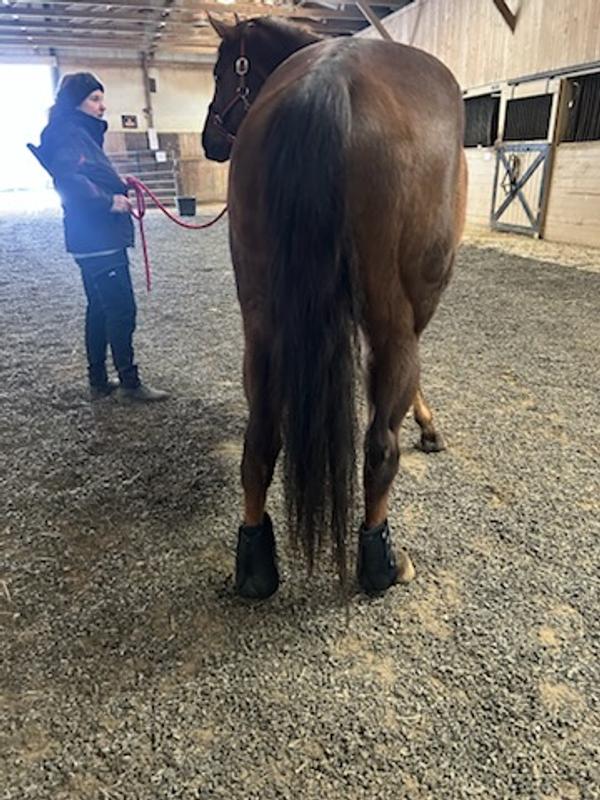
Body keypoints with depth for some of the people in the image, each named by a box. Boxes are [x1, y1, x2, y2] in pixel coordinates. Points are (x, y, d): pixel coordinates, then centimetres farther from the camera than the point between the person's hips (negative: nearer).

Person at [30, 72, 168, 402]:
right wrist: (108, 201, -25)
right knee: (122, 309, -7)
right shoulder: (69, 135, -10)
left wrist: (118, 189, 4)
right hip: (98, 238, -10)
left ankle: (99, 381, 19)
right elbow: (70, 178, -27)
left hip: (96, 238, 10)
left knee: (100, 309, 12)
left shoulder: (84, 134, 19)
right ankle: (129, 382, 1)